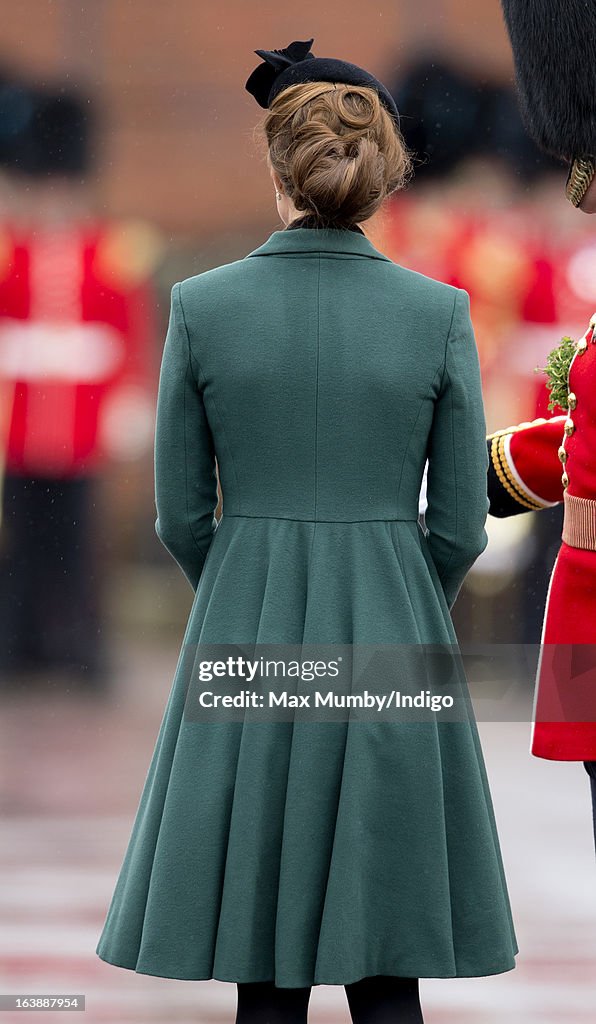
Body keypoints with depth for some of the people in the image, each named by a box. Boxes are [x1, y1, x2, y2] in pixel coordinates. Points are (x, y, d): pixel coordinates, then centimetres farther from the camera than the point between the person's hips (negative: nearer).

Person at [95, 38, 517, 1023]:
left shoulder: (203, 305, -5)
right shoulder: (439, 312, -5)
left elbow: (182, 513, 1)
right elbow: (461, 523, 0)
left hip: (246, 645, 0)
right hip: (394, 644, 0)